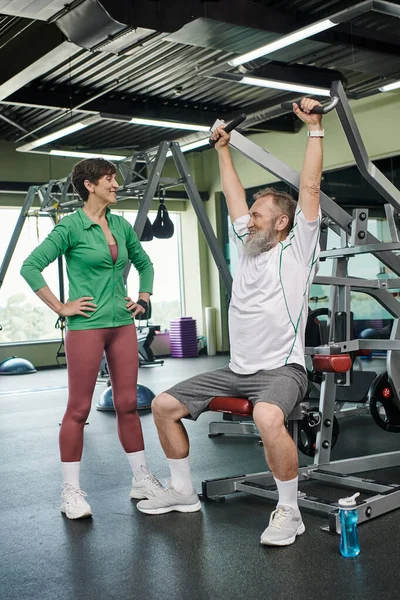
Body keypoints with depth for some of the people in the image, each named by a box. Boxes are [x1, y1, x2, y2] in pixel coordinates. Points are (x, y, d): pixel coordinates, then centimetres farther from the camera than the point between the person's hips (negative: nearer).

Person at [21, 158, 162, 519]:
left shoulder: (121, 226, 10)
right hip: (86, 326, -5)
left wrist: (143, 299, 13)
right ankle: (71, 492, 10)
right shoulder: (71, 226, -7)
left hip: (123, 325, 6)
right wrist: (60, 307, -12)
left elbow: (145, 263, 25)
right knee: (79, 408, 1)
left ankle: (142, 480, 20)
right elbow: (31, 267, -12)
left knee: (128, 403, 10)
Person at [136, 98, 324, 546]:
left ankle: (289, 511, -18)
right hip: (236, 370, 8)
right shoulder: (248, 247, 15)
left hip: (280, 369, -8)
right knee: (163, 405, 4)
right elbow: (233, 196, 22)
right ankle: (182, 491, 19)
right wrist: (223, 150, 29)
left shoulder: (296, 249, -3)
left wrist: (314, 128, -9)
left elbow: (310, 187, -9)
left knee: (267, 418, -40)